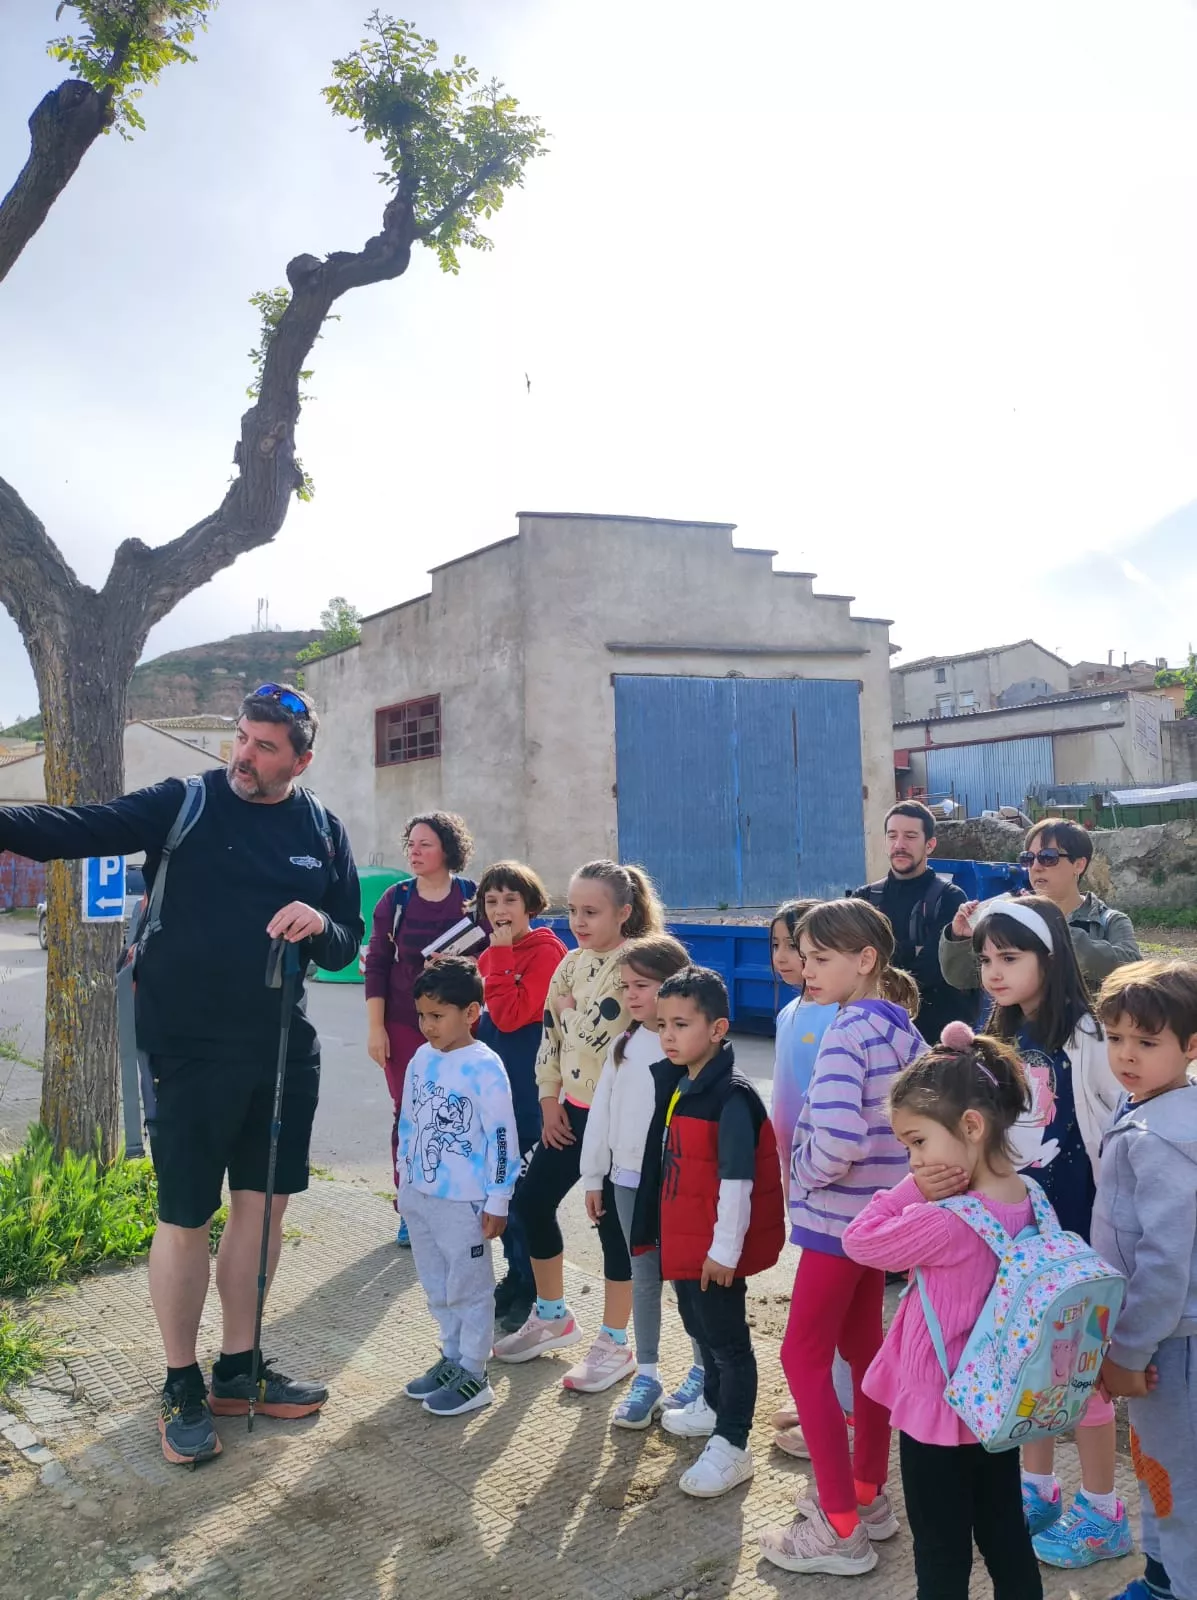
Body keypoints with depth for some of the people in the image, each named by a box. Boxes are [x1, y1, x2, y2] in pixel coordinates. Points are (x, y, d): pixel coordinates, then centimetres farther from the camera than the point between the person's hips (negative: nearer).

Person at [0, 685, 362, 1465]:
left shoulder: (324, 832, 4)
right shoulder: (183, 805, -6)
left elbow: (347, 946, 10)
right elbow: (80, 828, -19)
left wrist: (320, 924, -13)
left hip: (284, 1049, 4)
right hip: (192, 1051, -4)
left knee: (264, 1203, 13)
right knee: (187, 1218, 4)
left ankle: (239, 1368, 32)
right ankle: (182, 1386, 24)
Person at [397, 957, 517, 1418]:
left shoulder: (485, 1069, -19)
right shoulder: (421, 1060, 3)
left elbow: (501, 1137, -17)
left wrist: (498, 1202, -14)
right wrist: (404, 1181, 17)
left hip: (464, 1202, -7)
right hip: (419, 1195, 7)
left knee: (468, 1288, 6)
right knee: (435, 1285, 19)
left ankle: (473, 1376, 19)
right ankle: (451, 1357, 35)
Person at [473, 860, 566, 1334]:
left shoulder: (546, 951, -12)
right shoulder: (490, 956, 12)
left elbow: (510, 1015, -22)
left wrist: (501, 954, -18)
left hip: (529, 1089, -8)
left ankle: (532, 1295, 11)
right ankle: (515, 1278, 28)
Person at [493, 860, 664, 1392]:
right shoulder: (572, 963, 7)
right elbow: (551, 1031, 12)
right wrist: (550, 1098, 7)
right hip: (573, 1109, 8)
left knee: (612, 1220, 2)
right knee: (532, 1201, 11)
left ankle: (615, 1344, 19)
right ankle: (552, 1317, 31)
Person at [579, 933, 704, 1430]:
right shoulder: (624, 1043, 6)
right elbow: (601, 1110, 10)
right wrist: (593, 1176, 11)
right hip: (629, 1179, 5)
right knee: (644, 1279, 14)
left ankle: (701, 1371, 25)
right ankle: (646, 1375, 25)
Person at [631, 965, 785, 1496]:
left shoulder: (732, 1097, -24)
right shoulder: (676, 1085, 4)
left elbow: (737, 1180, -24)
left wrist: (725, 1250, -21)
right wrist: (660, 1231, 19)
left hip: (717, 1249, -9)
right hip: (683, 1240, 9)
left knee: (727, 1341, 5)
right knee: (700, 1328, 24)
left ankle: (731, 1446, 17)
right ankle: (714, 1408, 44)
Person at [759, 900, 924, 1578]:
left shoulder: (847, 1031, -21)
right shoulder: (904, 1028, 5)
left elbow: (836, 1139, -30)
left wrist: (804, 1174, -13)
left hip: (839, 1214, -9)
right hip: (883, 1211, 9)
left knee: (805, 1357, 2)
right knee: (863, 1348, 20)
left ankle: (841, 1528, 8)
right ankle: (869, 1493, 32)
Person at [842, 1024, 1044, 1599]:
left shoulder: (949, 1222, -32)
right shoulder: (1027, 1199, -6)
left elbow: (860, 1240, -18)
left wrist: (916, 1191, -20)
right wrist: (929, 1195, -9)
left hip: (939, 1410, -8)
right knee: (1006, 1535, 22)